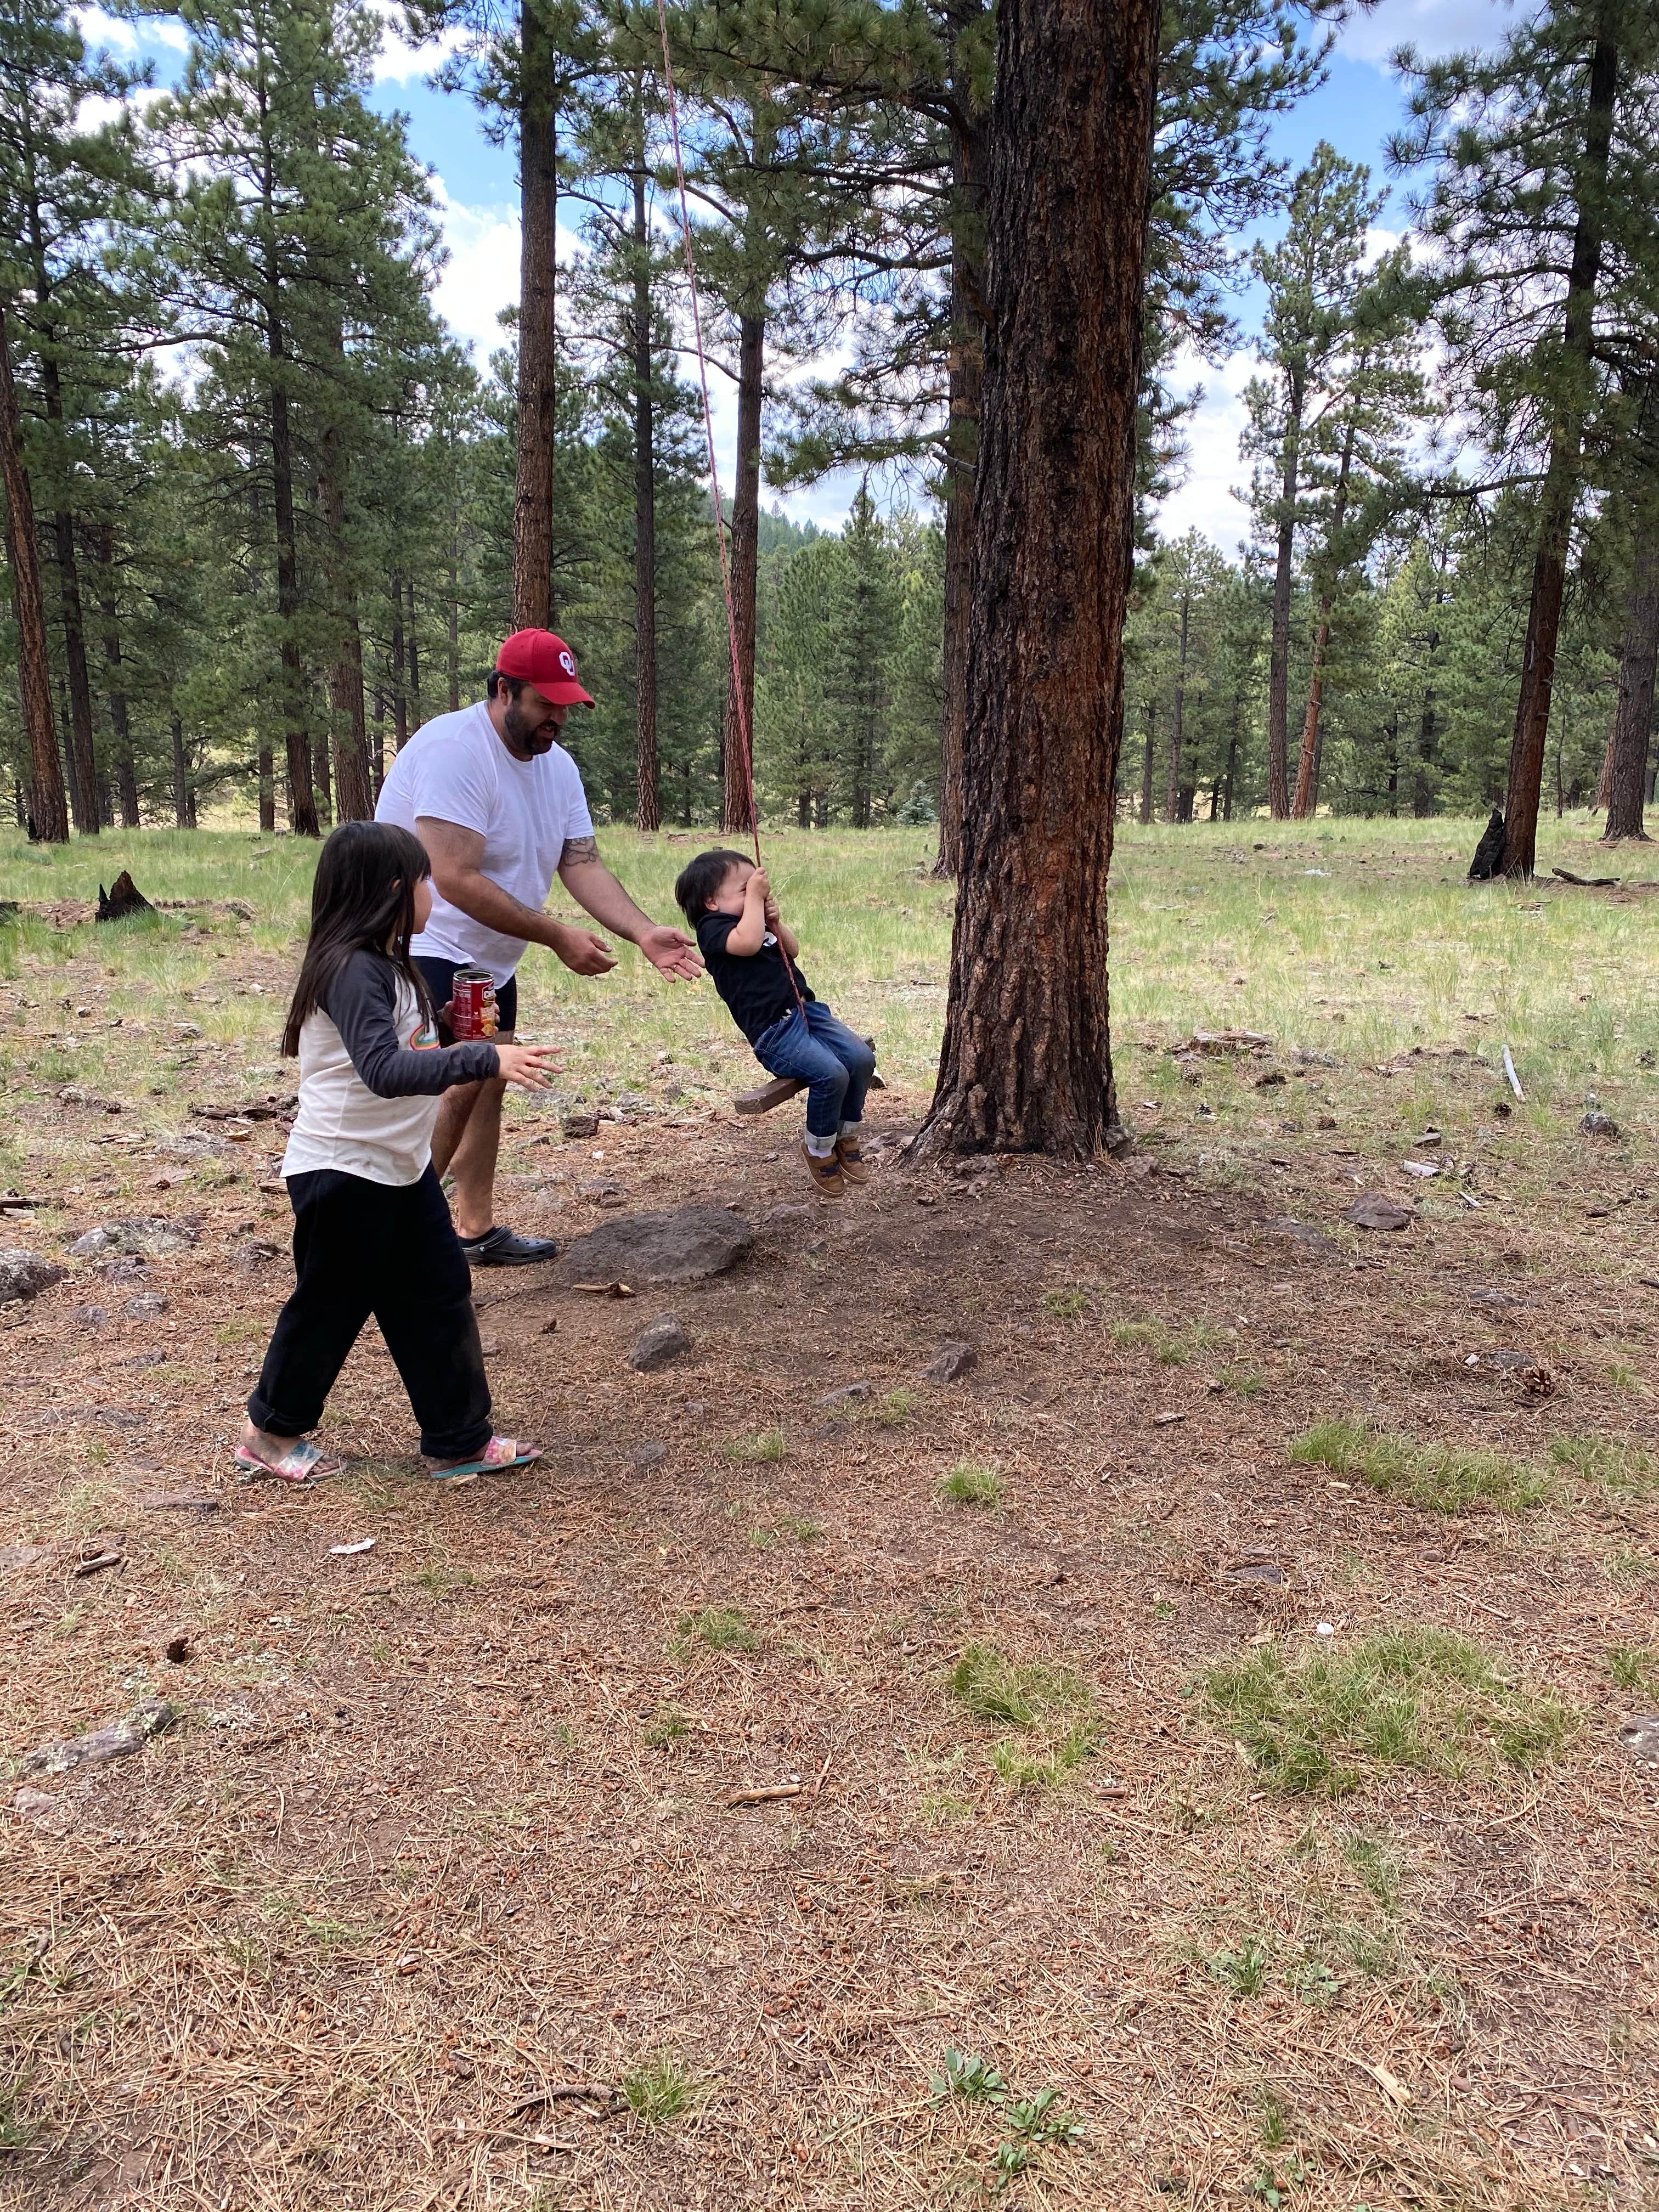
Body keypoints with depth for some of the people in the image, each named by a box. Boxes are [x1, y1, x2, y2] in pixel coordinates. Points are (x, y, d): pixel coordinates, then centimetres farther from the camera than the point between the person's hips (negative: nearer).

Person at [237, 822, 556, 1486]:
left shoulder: (388, 964, 8)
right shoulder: (355, 972, -24)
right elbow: (384, 1071, -37)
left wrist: (451, 1057, 10)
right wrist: (485, 1060, -42)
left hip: (400, 1167, 9)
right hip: (343, 1174, -9)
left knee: (440, 1296, 11)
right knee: (329, 1307, 7)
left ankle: (460, 1440, 21)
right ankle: (271, 1433, 29)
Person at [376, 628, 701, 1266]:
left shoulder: (558, 765, 4)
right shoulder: (453, 750, -24)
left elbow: (583, 863, -3)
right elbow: (457, 880, -30)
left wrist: (645, 933, -19)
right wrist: (558, 937, -27)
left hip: (489, 959, 9)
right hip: (424, 948, -9)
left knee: (488, 1082, 14)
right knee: (456, 1087, -19)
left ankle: (476, 1230, 26)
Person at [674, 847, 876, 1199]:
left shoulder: (756, 921, 21)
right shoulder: (712, 927, -7)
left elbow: (792, 951, 25)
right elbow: (747, 943, -27)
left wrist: (776, 922, 7)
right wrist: (754, 896, -16)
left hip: (806, 1009, 9)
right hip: (772, 1030, -9)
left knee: (862, 1058, -8)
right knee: (831, 1074, -26)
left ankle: (847, 1137, 12)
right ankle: (819, 1151, -1)